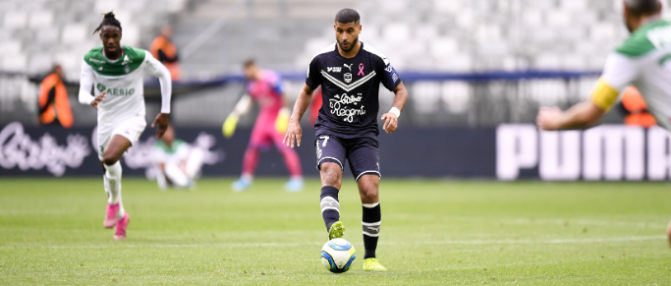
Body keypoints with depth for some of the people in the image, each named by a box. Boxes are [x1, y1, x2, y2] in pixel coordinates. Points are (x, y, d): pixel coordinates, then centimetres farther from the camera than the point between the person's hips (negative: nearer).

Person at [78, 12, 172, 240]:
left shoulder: (139, 57, -18)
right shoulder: (90, 59, -12)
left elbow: (164, 74, -1)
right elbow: (83, 93, -18)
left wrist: (165, 112, 0)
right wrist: (92, 100, -43)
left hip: (132, 118, -4)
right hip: (106, 119, 4)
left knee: (109, 158, -30)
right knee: (108, 169, 12)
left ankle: (114, 203, -3)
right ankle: (120, 217, 39)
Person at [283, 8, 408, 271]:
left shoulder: (375, 60, -3)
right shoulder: (322, 60, 2)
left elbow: (401, 90, 7)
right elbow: (307, 91, 19)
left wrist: (394, 112, -14)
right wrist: (295, 119, 4)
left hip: (364, 134, 0)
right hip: (330, 131, 0)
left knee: (370, 192, -14)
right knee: (331, 172, -31)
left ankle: (370, 257, 3)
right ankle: (333, 229, -55)